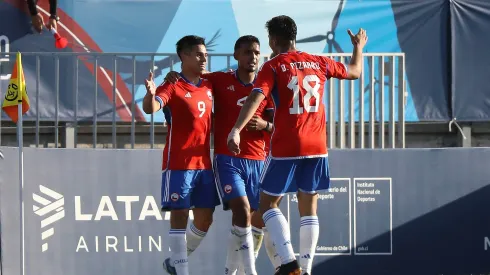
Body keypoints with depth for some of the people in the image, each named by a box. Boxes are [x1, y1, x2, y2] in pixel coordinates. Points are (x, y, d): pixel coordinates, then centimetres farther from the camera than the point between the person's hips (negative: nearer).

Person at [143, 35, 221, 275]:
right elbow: (151, 108, -25)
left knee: (205, 218, 8)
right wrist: (151, 94, -46)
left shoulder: (209, 87, 13)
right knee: (180, 215, -7)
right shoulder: (173, 87, -8)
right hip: (179, 163, -7)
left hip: (204, 162, 7)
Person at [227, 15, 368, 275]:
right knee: (308, 208, 12)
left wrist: (236, 130, -29)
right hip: (317, 147, 4)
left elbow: (255, 98, -20)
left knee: (268, 204, 7)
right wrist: (358, 47, 46)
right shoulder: (319, 63, 10)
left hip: (286, 148, -4)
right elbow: (355, 71, 27)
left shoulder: (273, 67, -4)